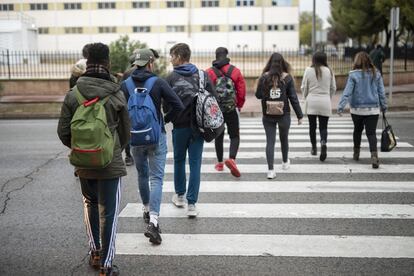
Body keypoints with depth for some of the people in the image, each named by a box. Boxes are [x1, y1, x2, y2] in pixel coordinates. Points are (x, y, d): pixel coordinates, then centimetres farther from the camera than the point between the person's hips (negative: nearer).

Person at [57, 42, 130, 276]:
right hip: (110, 163, -3)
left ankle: (95, 252, 31)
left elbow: (63, 132, -2)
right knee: (108, 212, 4)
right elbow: (125, 132, 2)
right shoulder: (116, 95, -8)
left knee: (91, 205, 23)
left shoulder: (73, 95, -5)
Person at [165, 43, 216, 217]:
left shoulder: (171, 78, -8)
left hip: (180, 126, -1)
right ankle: (191, 204, 0)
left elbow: (166, 105, -6)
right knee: (195, 163, 4)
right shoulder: (203, 75, 0)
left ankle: (180, 196, 33)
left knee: (179, 160, 18)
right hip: (198, 126, 1)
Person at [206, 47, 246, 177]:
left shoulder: (209, 72, -4)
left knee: (218, 136, 15)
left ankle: (220, 163, 21)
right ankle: (232, 159, -16)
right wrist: (239, 105, 14)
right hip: (231, 109, -1)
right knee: (234, 136, 6)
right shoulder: (235, 71, -1)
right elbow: (242, 91, -1)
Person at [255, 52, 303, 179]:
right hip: (284, 115, 0)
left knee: (270, 141, 3)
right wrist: (299, 115, 1)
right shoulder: (287, 78, -5)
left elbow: (258, 95, 3)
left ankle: (270, 170, -5)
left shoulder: (264, 77, -5)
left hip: (268, 115, 0)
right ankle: (285, 162, 40)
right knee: (284, 139, 20)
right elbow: (293, 98, -4)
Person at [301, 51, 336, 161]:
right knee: (323, 126, 5)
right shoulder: (329, 71, -1)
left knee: (312, 126, 12)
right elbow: (333, 88, 7)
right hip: (325, 103, 1)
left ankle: (314, 148, 22)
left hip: (311, 102, 0)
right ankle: (323, 143, -21)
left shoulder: (308, 70, -5)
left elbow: (304, 87, 1)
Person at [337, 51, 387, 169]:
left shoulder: (353, 75, -9)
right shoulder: (376, 74, 0)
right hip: (373, 109, 1)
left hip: (357, 109, -1)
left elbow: (347, 92, -13)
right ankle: (374, 154, -20)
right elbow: (381, 92, 5)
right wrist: (384, 106, 15)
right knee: (371, 133, 0)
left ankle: (356, 153, 32)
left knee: (357, 130, 20)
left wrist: (341, 106, -12)